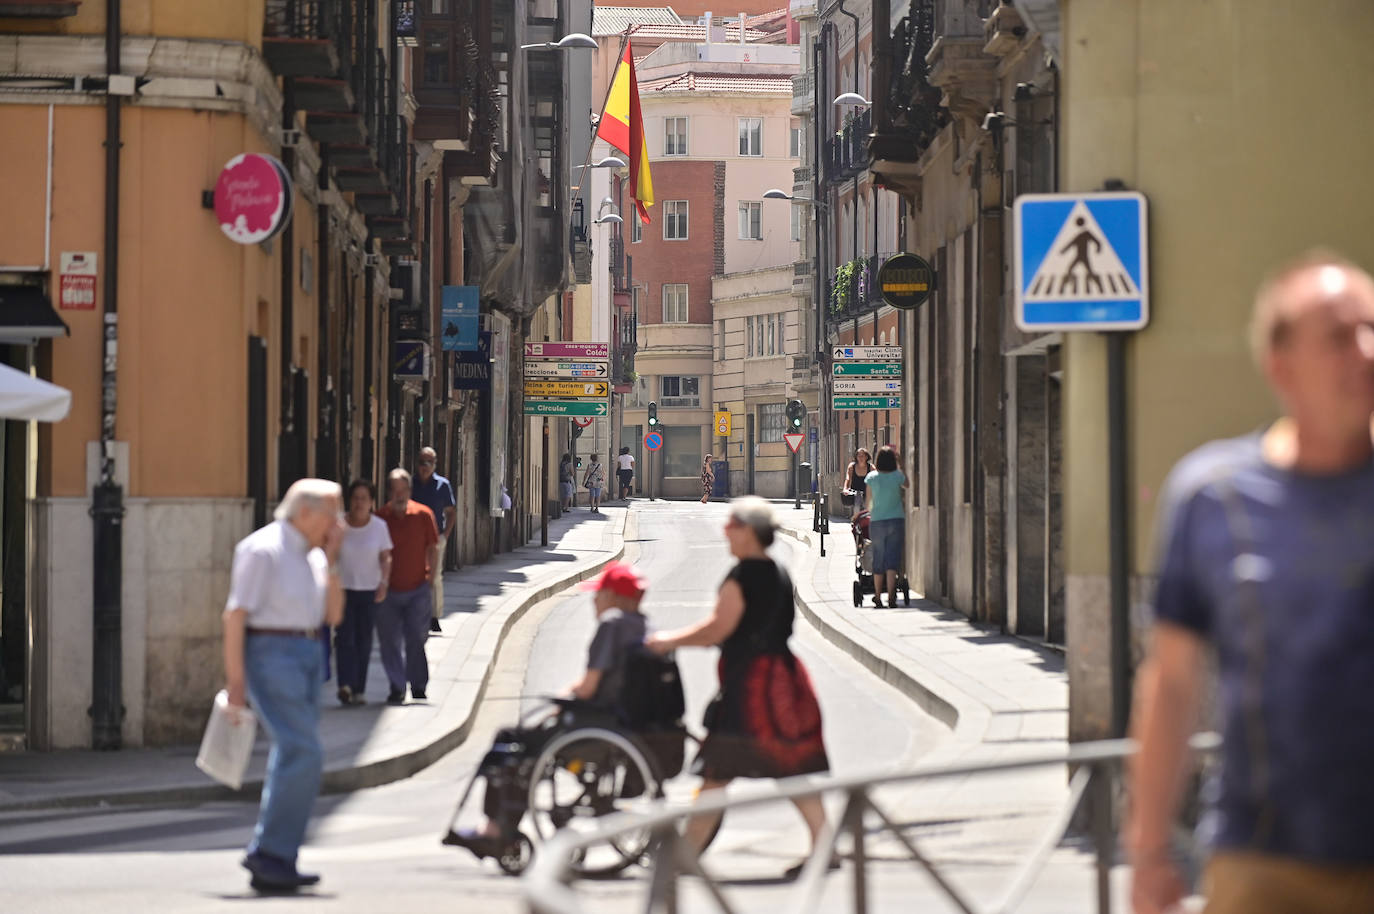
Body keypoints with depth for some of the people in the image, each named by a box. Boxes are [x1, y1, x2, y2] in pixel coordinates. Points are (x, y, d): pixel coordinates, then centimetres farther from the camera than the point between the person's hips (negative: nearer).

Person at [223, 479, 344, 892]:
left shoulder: (313, 555, 14)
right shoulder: (262, 549, -11)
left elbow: (333, 614, 12)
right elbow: (235, 613, -14)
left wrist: (331, 561, 2)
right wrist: (235, 678, -17)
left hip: (307, 655, 9)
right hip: (270, 653, -9)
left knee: (293, 758, 8)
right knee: (304, 753, -17)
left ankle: (271, 866, 13)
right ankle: (269, 851, -10)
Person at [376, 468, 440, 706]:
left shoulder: (423, 515, 0)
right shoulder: (380, 517, 0)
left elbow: (433, 548, 7)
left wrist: (430, 576, 1)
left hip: (417, 589, -1)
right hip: (388, 589, 1)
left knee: (415, 639, -1)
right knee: (389, 640, -1)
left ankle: (418, 686, 14)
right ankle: (396, 688, 7)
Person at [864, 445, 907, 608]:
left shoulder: (871, 477, -3)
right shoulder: (898, 476, -5)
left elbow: (869, 500, 7)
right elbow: (908, 487, 15)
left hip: (877, 522, 1)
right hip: (896, 520, -1)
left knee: (878, 560, 9)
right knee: (893, 558, -2)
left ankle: (877, 597, 15)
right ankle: (891, 596, -12)